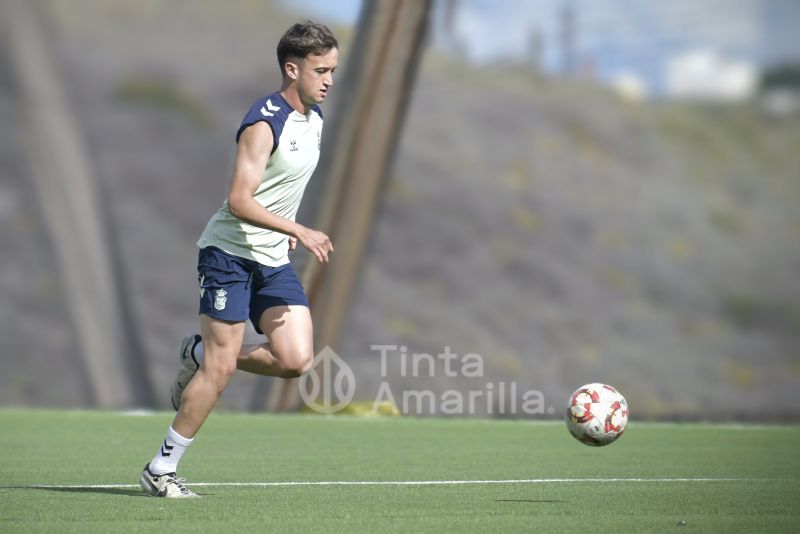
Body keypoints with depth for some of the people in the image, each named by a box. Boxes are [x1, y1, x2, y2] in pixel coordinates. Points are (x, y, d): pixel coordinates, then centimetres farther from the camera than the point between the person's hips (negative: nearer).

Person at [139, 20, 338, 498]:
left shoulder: (315, 117, 9)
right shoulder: (264, 124, -18)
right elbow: (240, 201, -25)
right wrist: (299, 231, -30)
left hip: (275, 261, 8)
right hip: (230, 253, -8)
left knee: (296, 360, -8)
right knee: (221, 368, -9)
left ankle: (200, 355, 17)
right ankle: (161, 469, 3)